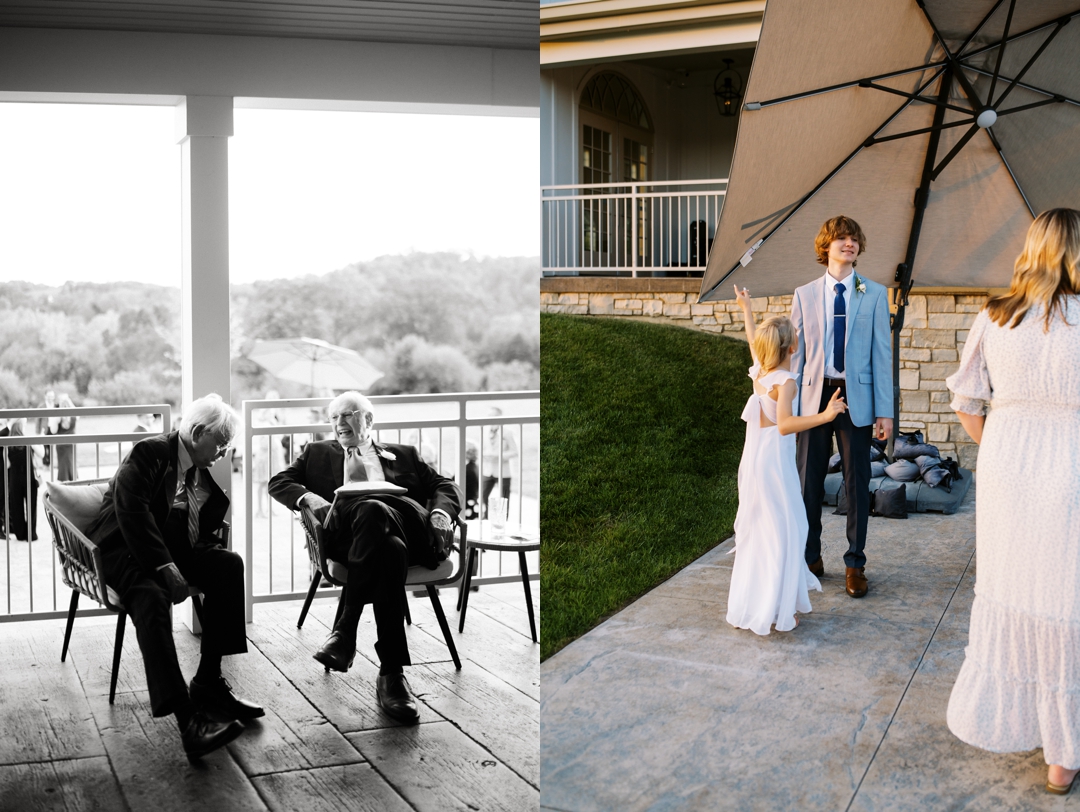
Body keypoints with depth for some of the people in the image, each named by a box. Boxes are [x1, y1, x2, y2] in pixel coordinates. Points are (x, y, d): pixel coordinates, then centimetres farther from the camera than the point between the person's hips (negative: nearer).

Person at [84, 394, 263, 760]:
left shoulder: (203, 469, 12)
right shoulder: (149, 453, -12)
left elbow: (205, 528, 17)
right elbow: (132, 511, -25)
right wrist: (166, 567, -30)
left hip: (175, 550, 7)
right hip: (127, 550, -7)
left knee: (229, 565, -16)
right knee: (151, 596, -35)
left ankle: (208, 683, -13)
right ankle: (186, 717, -48)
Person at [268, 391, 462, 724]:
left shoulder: (404, 455, 33)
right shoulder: (318, 453, 34)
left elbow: (445, 486, 22)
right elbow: (279, 482, 22)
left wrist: (440, 514, -2)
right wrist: (308, 497, -1)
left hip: (408, 528, 1)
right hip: (345, 531, -1)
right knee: (387, 541, -40)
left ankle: (346, 630, -38)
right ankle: (392, 673, -42)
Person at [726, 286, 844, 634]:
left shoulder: (758, 371, 2)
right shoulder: (784, 381, -19)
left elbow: (753, 341, 23)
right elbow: (784, 424, -33)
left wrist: (746, 308, 39)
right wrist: (824, 416, -42)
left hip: (752, 460, 8)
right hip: (774, 462, -8)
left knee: (756, 529, 18)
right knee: (781, 531, -2)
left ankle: (749, 602, 28)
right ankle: (775, 609, -1)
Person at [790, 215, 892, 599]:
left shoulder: (874, 294, 3)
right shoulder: (804, 295, 7)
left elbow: (882, 353, 1)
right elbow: (796, 353, 7)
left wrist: (885, 411, -4)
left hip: (856, 397, -1)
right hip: (814, 396, 1)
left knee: (857, 484, 4)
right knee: (809, 481, 8)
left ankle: (855, 564, 15)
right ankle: (810, 557, 23)